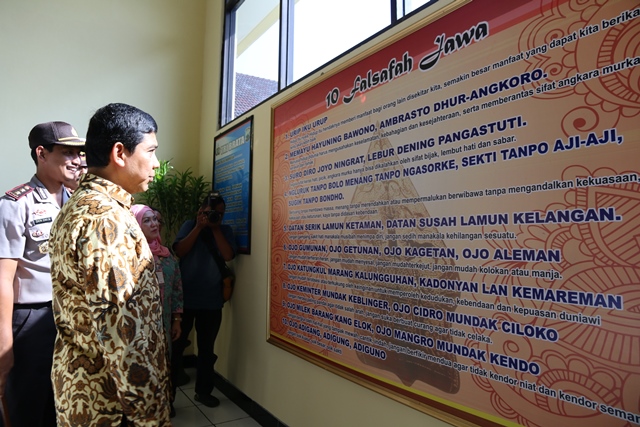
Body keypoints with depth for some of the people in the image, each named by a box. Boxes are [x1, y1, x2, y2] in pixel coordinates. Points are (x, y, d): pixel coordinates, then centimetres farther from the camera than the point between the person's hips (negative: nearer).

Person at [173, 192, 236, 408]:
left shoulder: (225, 230, 5)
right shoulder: (189, 225, 2)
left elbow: (228, 255, -11)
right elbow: (179, 251, -12)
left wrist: (215, 228, -11)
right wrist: (199, 227, -15)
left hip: (212, 301, 2)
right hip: (184, 298, -1)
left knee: (207, 348, 12)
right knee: (176, 344, 5)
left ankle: (203, 391, 28)